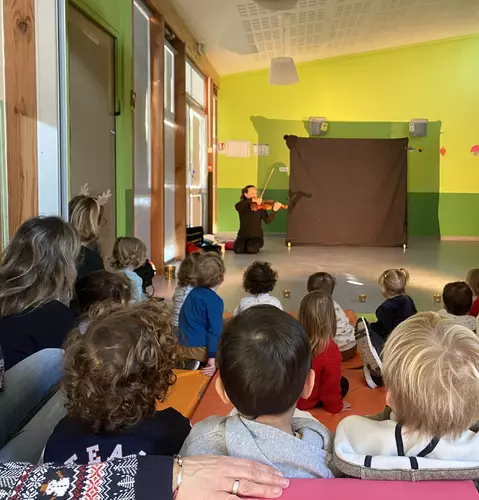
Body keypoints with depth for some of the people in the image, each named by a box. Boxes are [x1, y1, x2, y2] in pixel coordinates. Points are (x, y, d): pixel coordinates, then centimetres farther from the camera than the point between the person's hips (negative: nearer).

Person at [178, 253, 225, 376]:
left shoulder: (193, 292, 9)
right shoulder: (215, 301, -13)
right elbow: (214, 330, -18)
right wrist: (212, 358, -20)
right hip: (199, 348, -8)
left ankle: (189, 363, 0)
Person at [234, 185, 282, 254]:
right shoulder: (242, 206, 2)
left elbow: (267, 221, -12)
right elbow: (237, 206, -25)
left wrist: (274, 210, -30)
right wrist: (252, 200, -33)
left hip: (256, 237, -1)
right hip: (242, 236, 1)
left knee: (251, 249, -30)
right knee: (238, 249, -26)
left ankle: (257, 245, 7)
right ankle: (245, 244, 9)